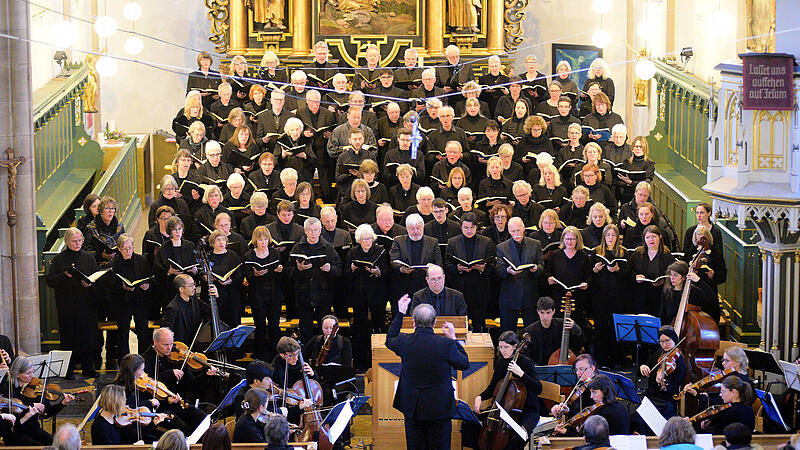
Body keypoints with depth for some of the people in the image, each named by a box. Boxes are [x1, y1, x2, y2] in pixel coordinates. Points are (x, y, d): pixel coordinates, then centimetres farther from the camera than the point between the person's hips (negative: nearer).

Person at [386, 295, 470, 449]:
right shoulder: (446, 344, -19)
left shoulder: (404, 342, -12)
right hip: (439, 408, -2)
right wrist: (453, 339, 6)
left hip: (412, 408, 2)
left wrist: (400, 313, 17)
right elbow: (464, 364, -2)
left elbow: (389, 340, 13)